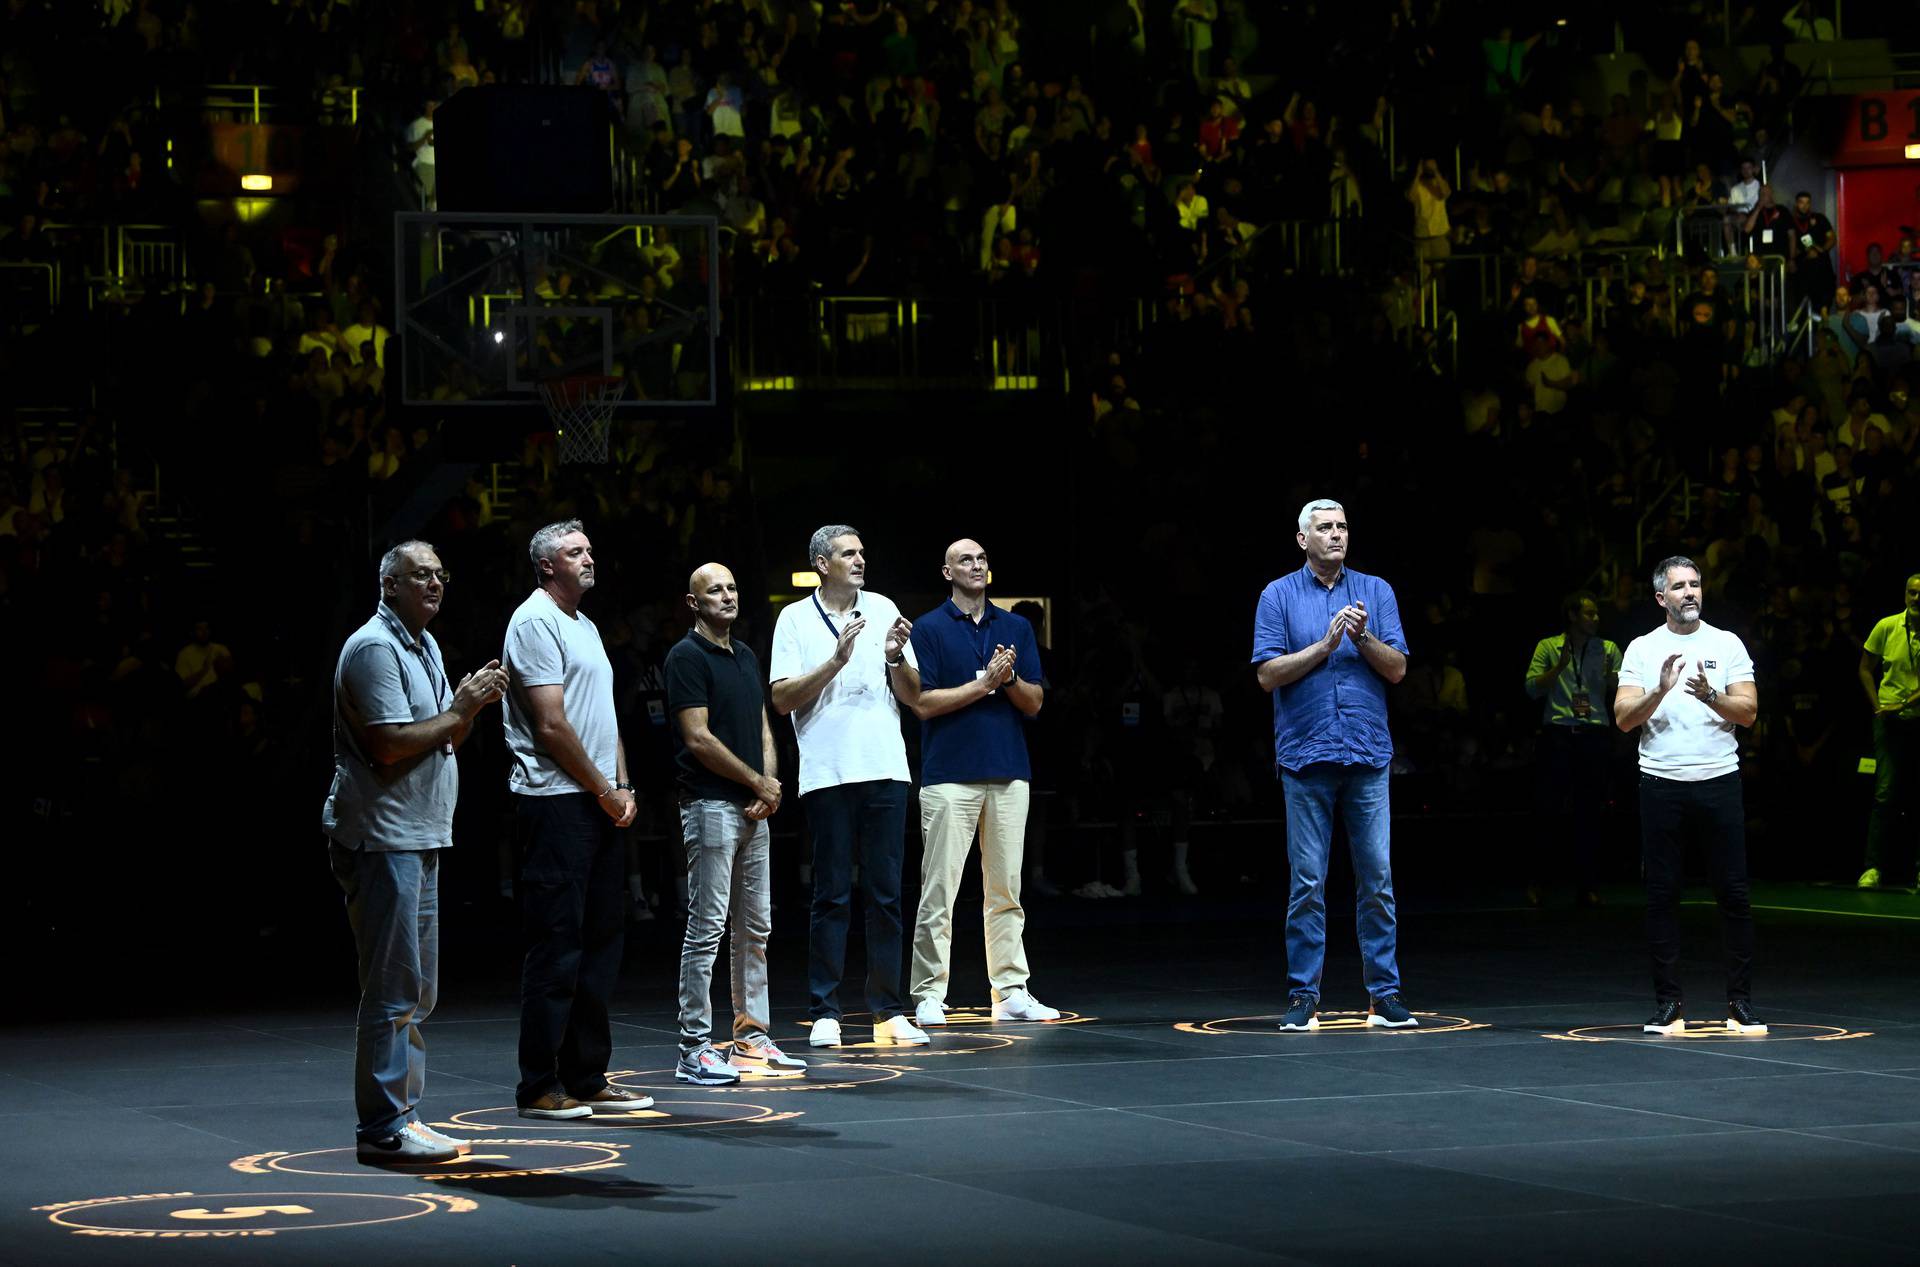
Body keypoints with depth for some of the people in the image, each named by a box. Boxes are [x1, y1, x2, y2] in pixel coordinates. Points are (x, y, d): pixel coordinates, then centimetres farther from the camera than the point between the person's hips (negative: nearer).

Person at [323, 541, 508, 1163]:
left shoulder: (425, 646, 19)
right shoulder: (374, 648, -13)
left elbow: (445, 740, 22)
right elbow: (391, 745, -21)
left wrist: (472, 704, 4)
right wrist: (459, 709, -13)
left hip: (418, 841, 10)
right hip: (382, 838, -10)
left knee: (417, 993, 13)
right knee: (393, 990, -9)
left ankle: (404, 1117, 20)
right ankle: (383, 1129, -7)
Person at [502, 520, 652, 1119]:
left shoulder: (584, 625, 20)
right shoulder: (535, 622, -9)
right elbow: (552, 724, -15)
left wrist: (623, 787, 8)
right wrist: (603, 790, -10)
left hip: (600, 805, 10)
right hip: (556, 803, -10)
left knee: (601, 944, 11)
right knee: (556, 947, -8)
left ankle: (586, 1079, 18)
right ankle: (540, 1087, -3)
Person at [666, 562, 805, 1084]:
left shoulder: (746, 656, 17)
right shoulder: (687, 656, -9)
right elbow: (699, 738, -15)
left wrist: (769, 787, 0)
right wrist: (759, 782, -9)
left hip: (753, 807, 8)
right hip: (710, 805, -8)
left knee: (755, 927, 11)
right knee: (706, 928, -8)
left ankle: (753, 1036, 19)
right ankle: (695, 1049, -6)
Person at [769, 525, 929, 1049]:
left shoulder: (883, 610, 10)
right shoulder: (795, 618, 3)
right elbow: (782, 699, -5)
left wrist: (896, 656, -8)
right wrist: (836, 662, -14)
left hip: (885, 769, 3)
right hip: (827, 771, -3)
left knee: (886, 893, 4)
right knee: (831, 895, -1)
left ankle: (888, 1011, 7)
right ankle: (825, 1012, 4)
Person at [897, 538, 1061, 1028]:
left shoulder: (1016, 628, 13)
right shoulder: (930, 628, 1)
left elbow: (1034, 703, 9)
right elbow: (923, 703, -6)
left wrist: (1009, 678, -11)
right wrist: (985, 683, -11)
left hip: (1009, 775, 4)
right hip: (950, 777, -4)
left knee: (1006, 891, 5)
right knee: (939, 891, -4)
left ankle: (1012, 992, 9)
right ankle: (929, 996, -1)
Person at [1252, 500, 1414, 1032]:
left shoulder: (1376, 592, 10)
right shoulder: (1279, 596, 5)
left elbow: (1397, 669, 4)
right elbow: (1267, 674, -2)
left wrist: (1363, 637, -13)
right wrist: (1325, 645, -11)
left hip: (1368, 756, 2)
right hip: (1306, 757, -2)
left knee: (1377, 879, 0)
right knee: (1307, 883, -1)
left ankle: (1385, 994, 5)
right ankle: (1303, 997, 5)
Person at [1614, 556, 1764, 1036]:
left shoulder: (1727, 645, 7)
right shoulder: (1641, 649, 7)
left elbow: (1748, 711, -1)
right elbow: (1624, 718, -1)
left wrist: (1709, 694, -18)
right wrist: (1661, 691, -18)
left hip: (1719, 780, 0)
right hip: (1661, 782, 0)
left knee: (1734, 893, -1)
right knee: (1661, 895, 1)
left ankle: (1741, 1002, 5)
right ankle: (1668, 1004, 7)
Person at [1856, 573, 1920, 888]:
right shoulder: (1887, 627, 1)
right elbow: (1866, 669, 10)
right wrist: (1878, 706, 0)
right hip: (1890, 721, 0)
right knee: (1886, 793, -8)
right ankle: (1873, 866, -8)